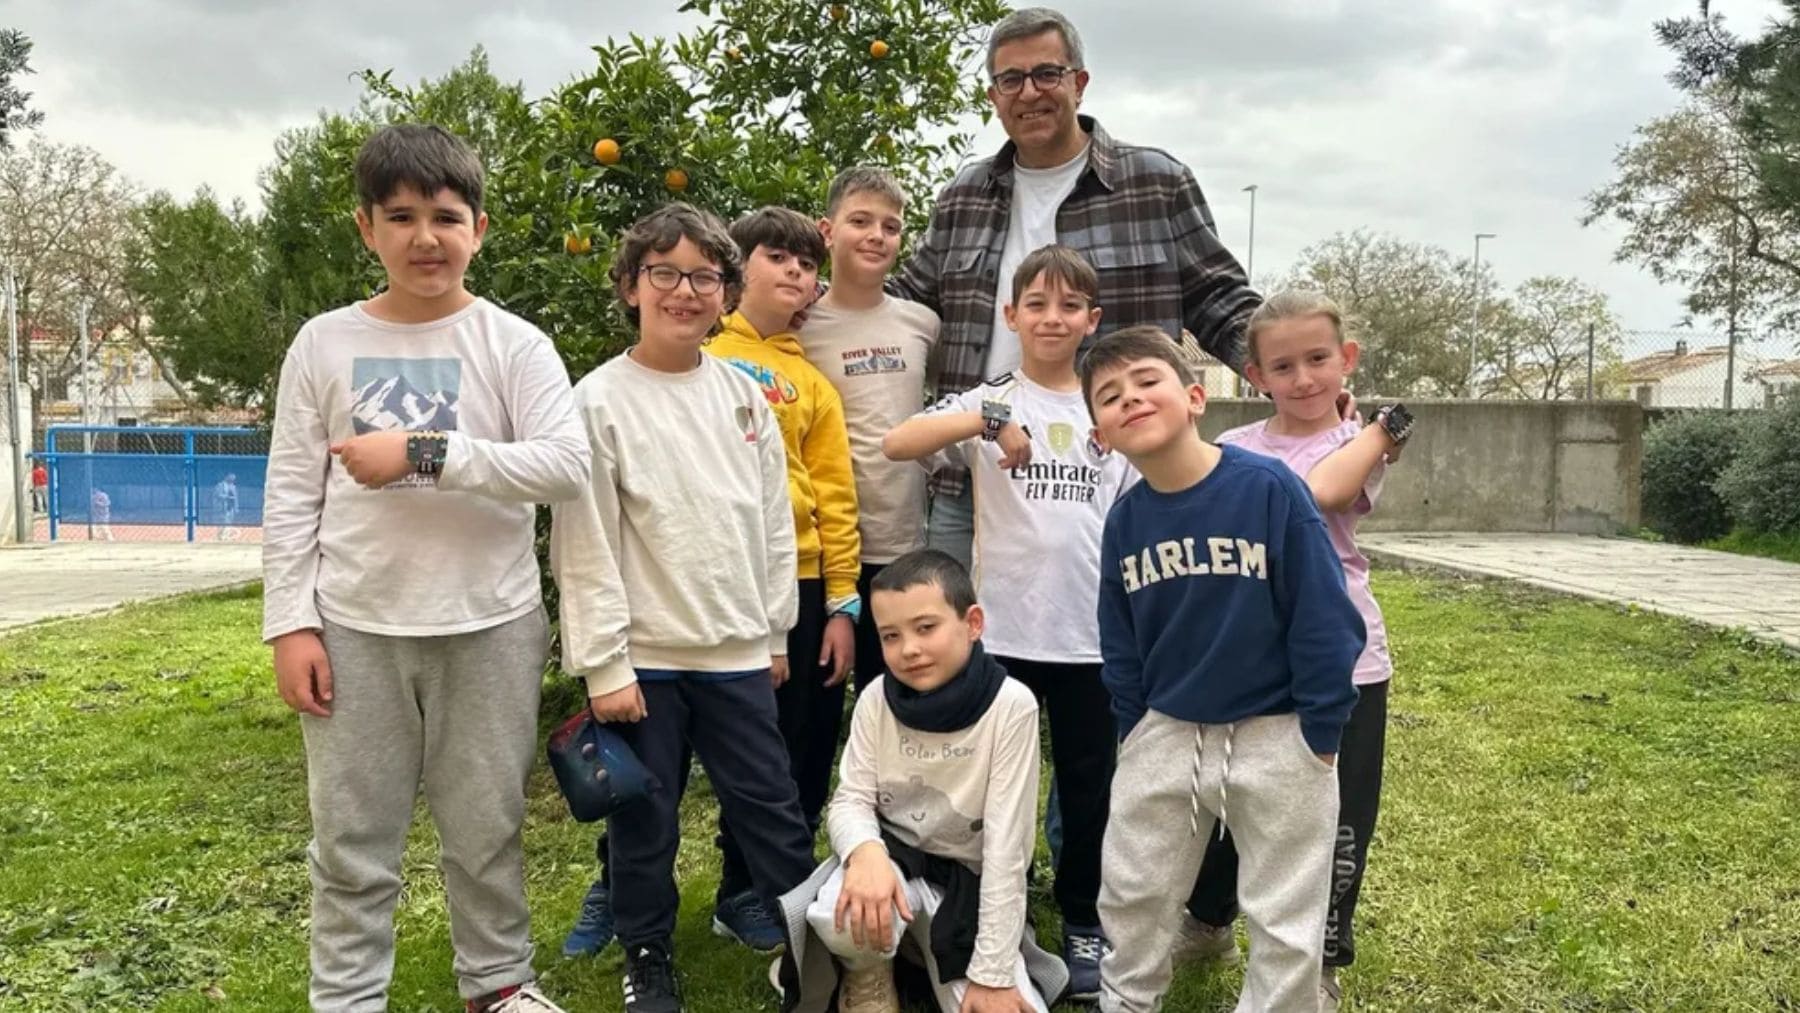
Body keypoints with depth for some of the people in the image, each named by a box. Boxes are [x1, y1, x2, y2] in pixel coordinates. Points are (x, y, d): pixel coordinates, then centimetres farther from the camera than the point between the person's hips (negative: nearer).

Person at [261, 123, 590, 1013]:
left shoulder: (513, 344, -2)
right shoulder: (324, 344, 4)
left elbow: (567, 465, -15)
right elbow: (290, 498, 4)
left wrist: (424, 453, -19)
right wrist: (291, 623, -1)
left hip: (489, 628, -1)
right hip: (355, 629, 1)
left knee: (485, 829, 11)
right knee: (352, 840, 9)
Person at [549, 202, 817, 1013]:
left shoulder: (743, 394, 6)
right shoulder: (600, 402, -7)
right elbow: (584, 545, -9)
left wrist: (777, 630, 11)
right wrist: (603, 663, -12)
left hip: (737, 649, 3)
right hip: (643, 655, -3)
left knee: (771, 806, 11)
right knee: (644, 819, 10)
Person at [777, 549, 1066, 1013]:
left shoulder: (1010, 706, -20)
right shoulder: (877, 699, -9)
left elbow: (1006, 846, -19)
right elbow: (851, 800, -9)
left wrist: (992, 975, -19)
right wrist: (867, 851, -34)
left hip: (971, 882, 0)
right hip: (895, 858, 1)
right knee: (845, 914, -33)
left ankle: (926, 954, 11)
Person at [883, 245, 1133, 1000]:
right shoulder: (987, 401, -2)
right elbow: (897, 444, -19)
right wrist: (989, 420, -31)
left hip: (1095, 635, 2)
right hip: (1003, 632, -2)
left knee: (1090, 786, 12)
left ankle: (1084, 926, 29)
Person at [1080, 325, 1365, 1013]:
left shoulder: (1270, 488, -20)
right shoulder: (1124, 520, -5)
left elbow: (1324, 621, -16)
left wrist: (1320, 738, -11)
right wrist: (1135, 736, 9)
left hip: (1276, 737, -4)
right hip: (1165, 735, 4)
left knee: (1285, 925, 12)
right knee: (1131, 899, 17)